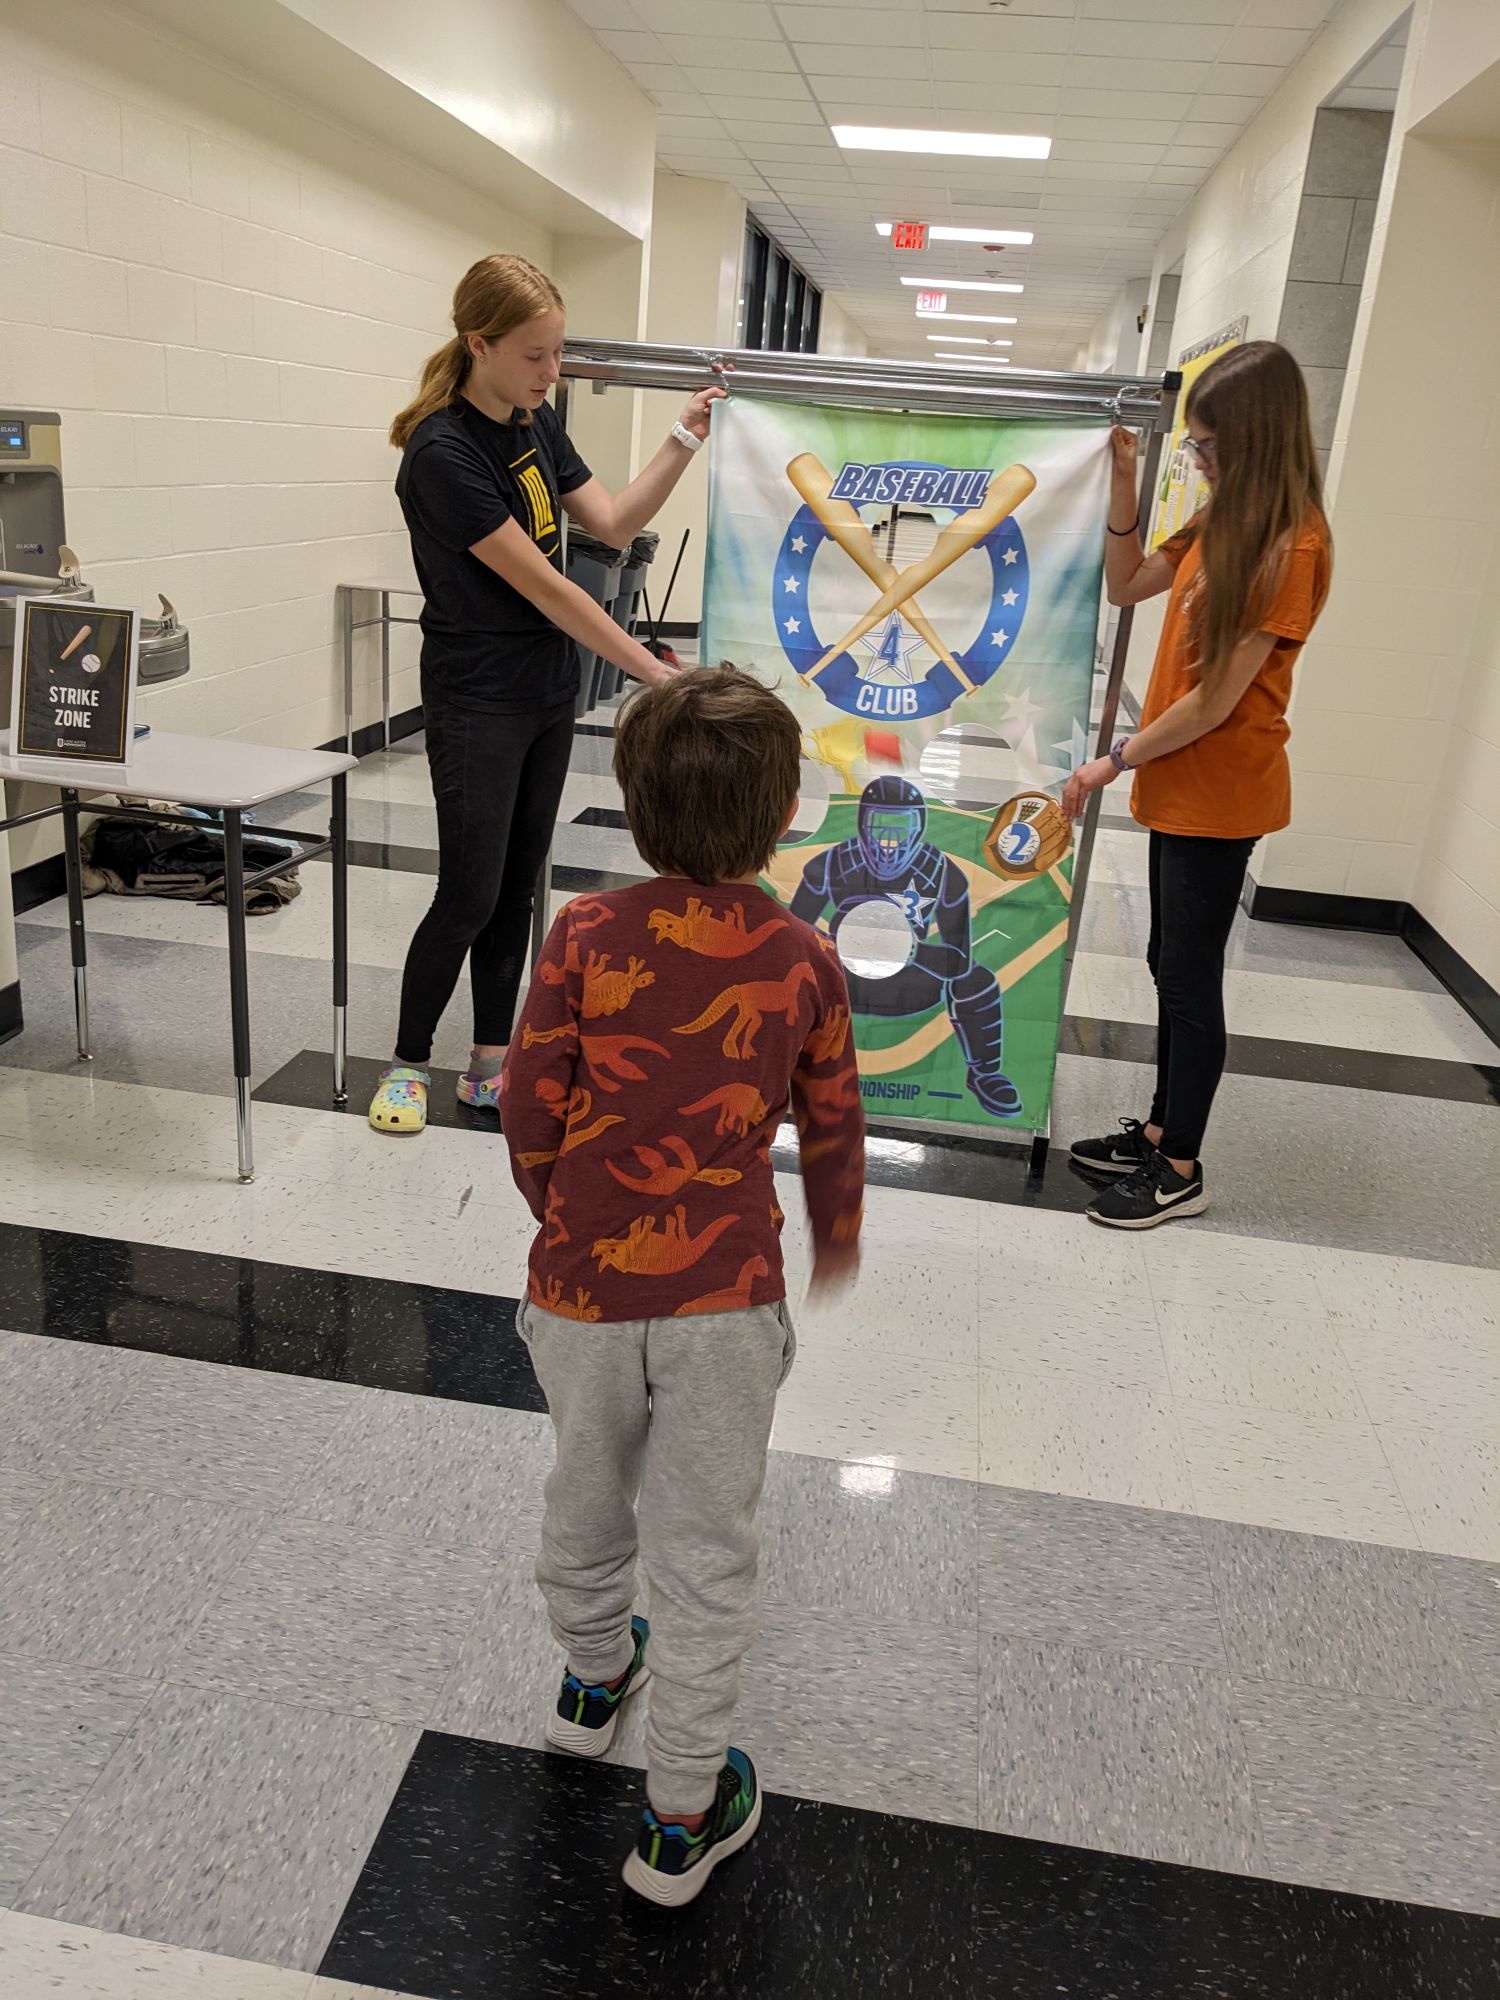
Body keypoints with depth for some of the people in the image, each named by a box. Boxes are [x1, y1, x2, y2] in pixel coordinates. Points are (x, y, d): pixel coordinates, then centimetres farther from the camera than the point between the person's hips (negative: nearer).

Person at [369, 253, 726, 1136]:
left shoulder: (537, 423, 6)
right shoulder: (443, 453, -20)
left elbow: (613, 525, 7)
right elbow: (543, 587, -21)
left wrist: (685, 442, -4)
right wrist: (655, 671, -18)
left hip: (550, 693, 8)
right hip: (477, 705, -7)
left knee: (517, 889, 11)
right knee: (469, 897, -2)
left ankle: (492, 1067, 22)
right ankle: (409, 1065, 17)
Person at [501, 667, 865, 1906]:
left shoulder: (586, 937, -9)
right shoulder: (804, 960, -7)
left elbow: (529, 1110, -5)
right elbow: (832, 1124, 4)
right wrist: (838, 1235, 24)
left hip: (582, 1289, 2)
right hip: (726, 1295, -1)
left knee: (587, 1499, 26)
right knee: (705, 1554, 13)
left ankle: (593, 1680, 53)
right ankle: (683, 1819, 27)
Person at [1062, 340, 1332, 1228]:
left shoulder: (1289, 546, -19)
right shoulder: (1222, 520, 6)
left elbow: (1217, 700, -21)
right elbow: (1127, 585, 13)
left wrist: (1113, 762, -15)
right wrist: (1125, 484, 1)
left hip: (1220, 794, -9)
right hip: (1179, 782, 9)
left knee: (1190, 976, 0)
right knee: (1172, 963, 16)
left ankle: (1181, 1170, 14)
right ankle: (1162, 1129, 31)